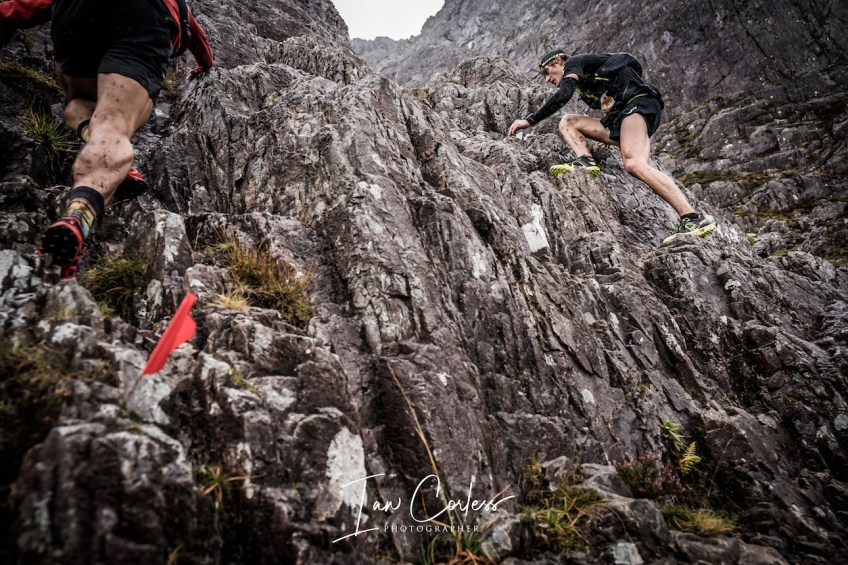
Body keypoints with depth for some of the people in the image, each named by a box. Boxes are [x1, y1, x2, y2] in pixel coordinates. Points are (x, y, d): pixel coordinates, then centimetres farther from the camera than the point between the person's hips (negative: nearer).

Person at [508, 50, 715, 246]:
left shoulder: (574, 63, 9)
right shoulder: (584, 81, 33)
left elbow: (564, 94, -10)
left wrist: (530, 120, -11)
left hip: (637, 103, -9)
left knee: (634, 164, -31)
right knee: (567, 122, 10)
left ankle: (694, 218, -35)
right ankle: (584, 160, -16)